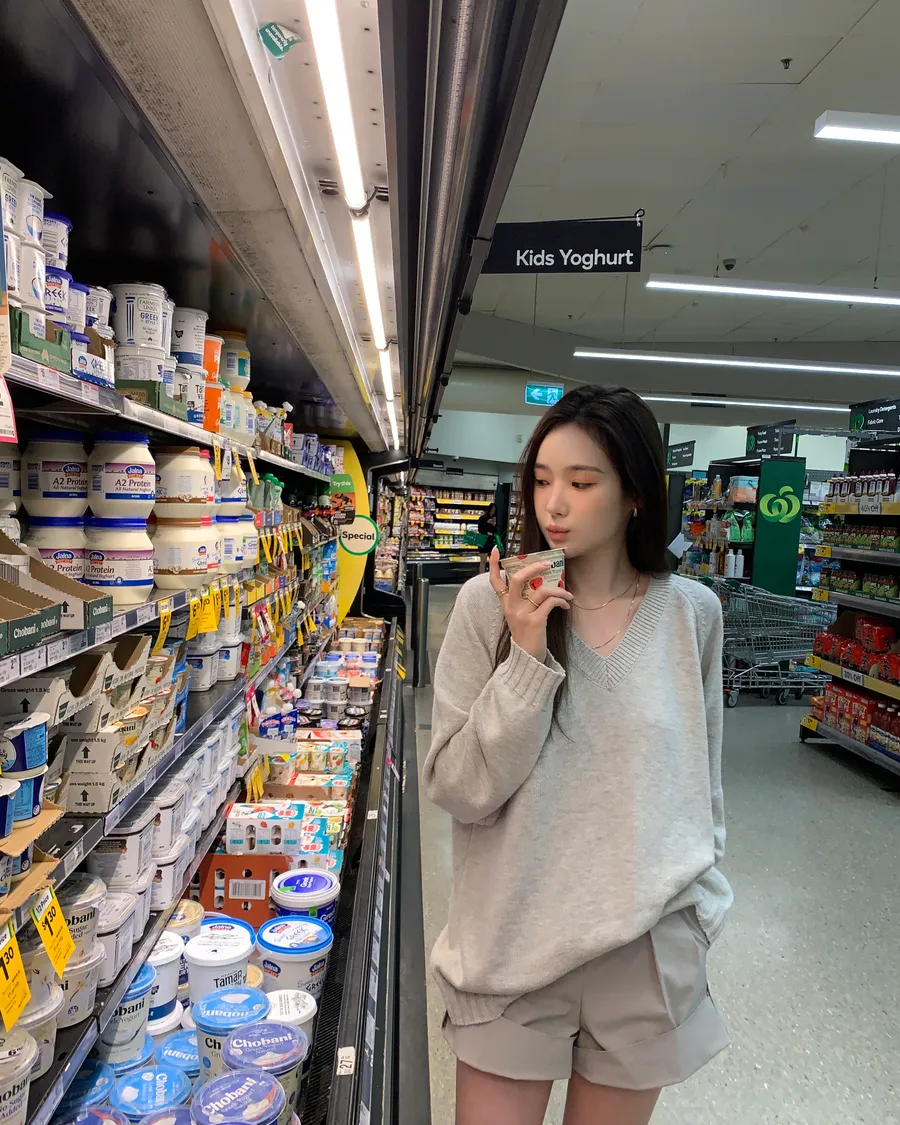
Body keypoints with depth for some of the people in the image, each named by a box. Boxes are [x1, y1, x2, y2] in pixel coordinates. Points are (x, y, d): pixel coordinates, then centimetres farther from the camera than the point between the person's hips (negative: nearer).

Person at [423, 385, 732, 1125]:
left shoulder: (692, 613, -5)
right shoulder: (489, 604, -12)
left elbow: (703, 778, 7)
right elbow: (456, 791, -14)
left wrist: (699, 904, 12)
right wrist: (527, 659, -23)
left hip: (649, 951, 2)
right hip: (515, 947, -1)